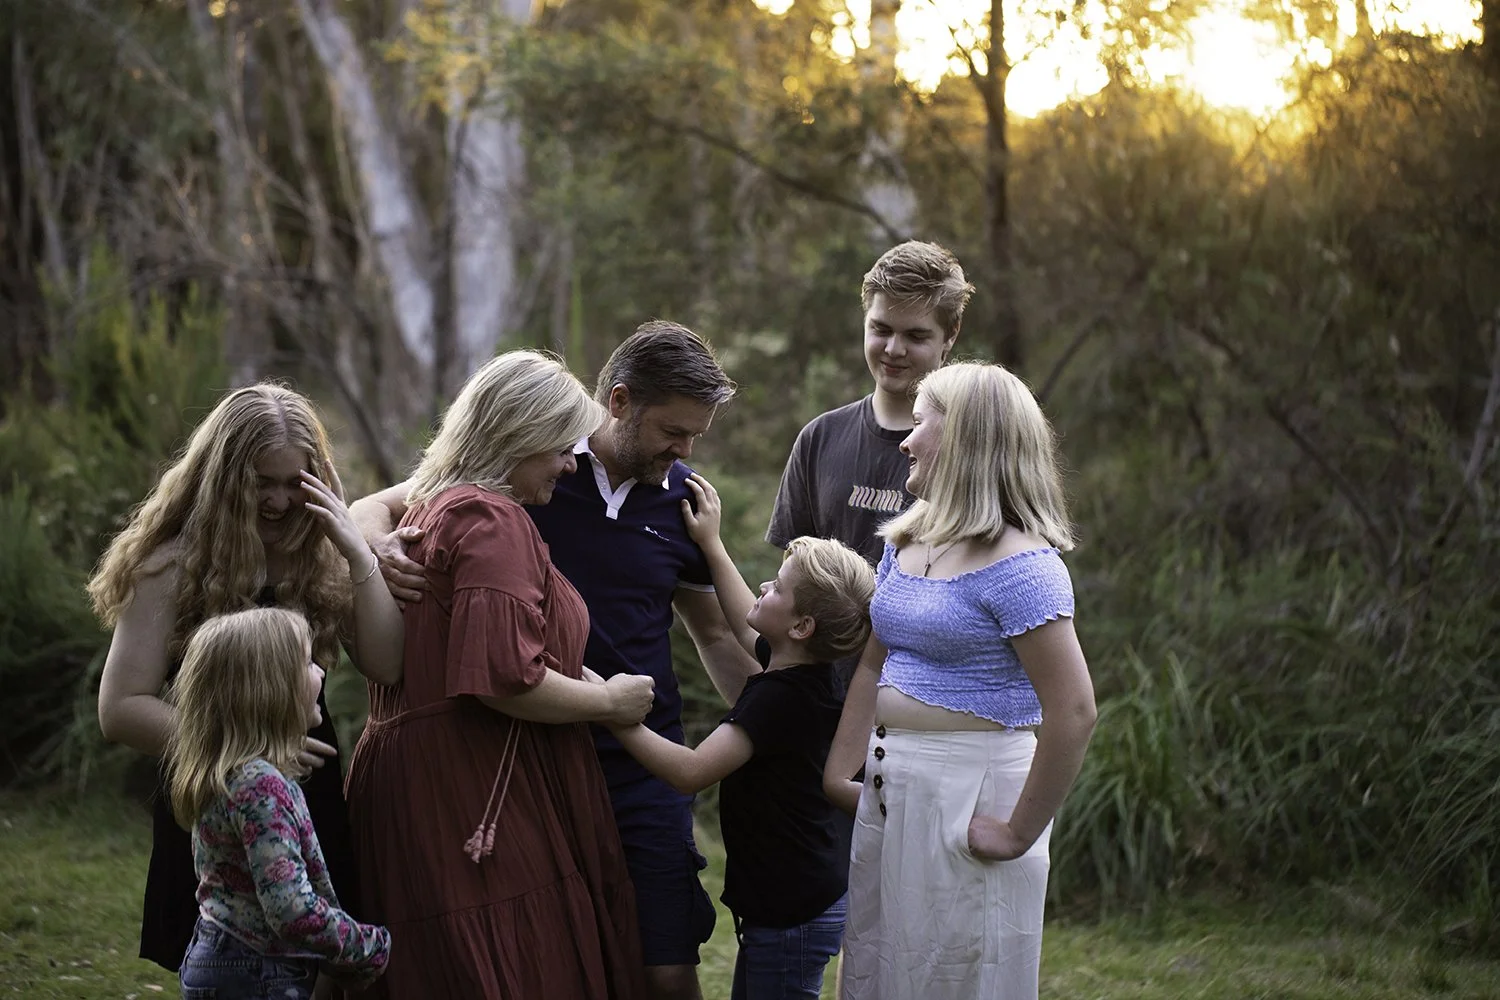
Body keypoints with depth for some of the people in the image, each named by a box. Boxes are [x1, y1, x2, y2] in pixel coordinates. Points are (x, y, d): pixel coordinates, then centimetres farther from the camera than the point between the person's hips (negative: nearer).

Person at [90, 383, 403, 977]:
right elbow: (121, 710, -10)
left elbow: (385, 667, -4)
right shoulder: (175, 567, -7)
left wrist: (359, 558, -13)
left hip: (313, 809, 4)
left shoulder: (317, 557, 6)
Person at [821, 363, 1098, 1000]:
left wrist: (1019, 832, -19)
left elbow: (1073, 714, -24)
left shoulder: (1017, 565, -19)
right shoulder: (908, 540, 10)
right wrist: (837, 774, 11)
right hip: (891, 783, 9)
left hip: (972, 793, -9)